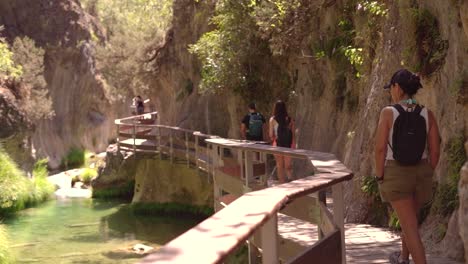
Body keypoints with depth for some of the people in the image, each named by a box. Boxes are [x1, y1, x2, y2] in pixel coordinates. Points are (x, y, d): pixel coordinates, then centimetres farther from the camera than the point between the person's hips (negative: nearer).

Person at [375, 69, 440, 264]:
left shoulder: (388, 112, -13)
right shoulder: (427, 114, -4)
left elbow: (380, 148, -14)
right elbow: (435, 150, -2)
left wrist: (379, 177, -4)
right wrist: (427, 175, 12)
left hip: (396, 174, -4)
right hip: (420, 173, 4)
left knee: (410, 226, -2)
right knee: (410, 218, 28)